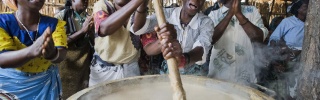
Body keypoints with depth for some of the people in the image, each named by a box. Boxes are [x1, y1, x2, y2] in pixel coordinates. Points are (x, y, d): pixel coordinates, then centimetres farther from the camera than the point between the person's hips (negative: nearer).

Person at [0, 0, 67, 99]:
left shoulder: (55, 24, -13)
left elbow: (61, 56, -27)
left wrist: (52, 53, -51)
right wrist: (32, 50, -48)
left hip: (45, 84, 1)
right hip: (9, 85, -1)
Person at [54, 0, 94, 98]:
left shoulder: (88, 18, 6)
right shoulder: (60, 17, -7)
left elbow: (94, 42, 7)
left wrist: (90, 31, -14)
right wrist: (82, 31, -20)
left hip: (84, 67, 4)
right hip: (67, 67, -4)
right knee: (66, 95, 7)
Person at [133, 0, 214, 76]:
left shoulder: (206, 22, -15)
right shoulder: (167, 14, -11)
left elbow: (201, 48, -34)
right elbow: (138, 28, -23)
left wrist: (184, 59, -55)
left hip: (194, 74, 0)